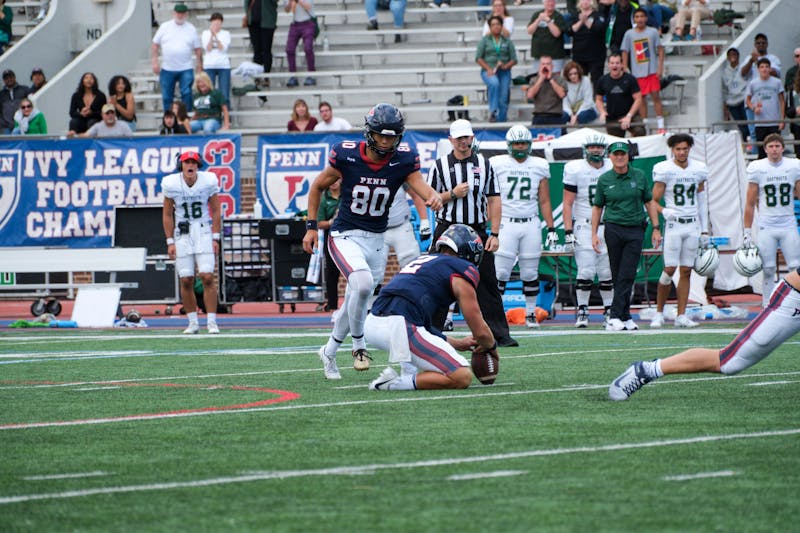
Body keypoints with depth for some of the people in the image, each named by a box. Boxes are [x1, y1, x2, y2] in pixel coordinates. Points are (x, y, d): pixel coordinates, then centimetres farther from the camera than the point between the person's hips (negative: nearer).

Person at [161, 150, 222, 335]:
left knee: (207, 277, -10)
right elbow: (167, 214, 2)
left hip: (204, 232, -1)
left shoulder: (208, 181, -7)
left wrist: (215, 238, -4)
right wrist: (170, 242, -2)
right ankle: (193, 322, 12)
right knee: (186, 281, 0)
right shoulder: (171, 184, -6)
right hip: (182, 234, 1)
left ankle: (212, 322, -5)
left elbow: (216, 211, 1)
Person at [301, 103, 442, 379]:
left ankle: (329, 352, 38)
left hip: (376, 240, 4)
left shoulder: (403, 160, -7)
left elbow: (419, 184, -21)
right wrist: (311, 227, 0)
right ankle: (359, 344, -9)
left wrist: (433, 197, -44)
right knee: (363, 283, -30)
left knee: (354, 304, 14)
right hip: (345, 237, -4)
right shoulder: (347, 156, -13)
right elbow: (318, 186, 1)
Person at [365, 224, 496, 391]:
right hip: (399, 329, -8)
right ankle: (396, 382, -15)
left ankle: (407, 370, 14)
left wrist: (456, 343, 42)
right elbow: (480, 332, 8)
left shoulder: (421, 260, 29)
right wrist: (492, 346, 30)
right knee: (462, 377, -5)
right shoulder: (462, 270, 6)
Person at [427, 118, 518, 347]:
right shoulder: (440, 165, 3)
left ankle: (499, 334, 2)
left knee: (487, 283, 0)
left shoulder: (484, 165, 7)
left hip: (477, 230, 1)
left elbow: (494, 200, 5)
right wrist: (452, 194, -13)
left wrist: (494, 234, -2)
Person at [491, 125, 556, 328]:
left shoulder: (539, 166, 9)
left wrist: (551, 228, 6)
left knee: (530, 273, 4)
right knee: (501, 271, -8)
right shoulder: (498, 164, 2)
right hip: (506, 223, -2)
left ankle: (531, 314, 13)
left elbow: (544, 201, 12)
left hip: (531, 224, 2)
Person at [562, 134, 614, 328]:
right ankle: (582, 311, -1)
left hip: (607, 226, 3)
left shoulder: (612, 170, 6)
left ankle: (609, 311, 11)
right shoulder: (575, 170, -4)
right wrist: (568, 232, -10)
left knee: (607, 272, 2)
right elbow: (568, 203, -4)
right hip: (583, 226, -3)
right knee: (586, 271, -10)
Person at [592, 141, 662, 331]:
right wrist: (594, 234, 4)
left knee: (627, 275, -8)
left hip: (635, 230, 0)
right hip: (613, 229, 0)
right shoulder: (604, 180, 5)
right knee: (617, 275, 1)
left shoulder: (640, 176, 6)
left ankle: (615, 317, -9)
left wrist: (656, 228, 6)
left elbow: (649, 202, 11)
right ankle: (625, 317, 6)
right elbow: (597, 207, 10)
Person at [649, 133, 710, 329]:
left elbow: (702, 202, 15)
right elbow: (654, 201, -4)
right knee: (670, 269, -11)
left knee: (686, 271, 3)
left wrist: (704, 230, 13)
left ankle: (681, 316, 6)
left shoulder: (699, 169, 8)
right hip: (673, 225, -4)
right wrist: (664, 211, -25)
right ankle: (659, 312, 3)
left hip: (693, 226, 4)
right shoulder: (664, 170, -6)